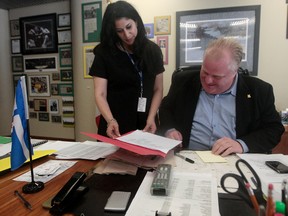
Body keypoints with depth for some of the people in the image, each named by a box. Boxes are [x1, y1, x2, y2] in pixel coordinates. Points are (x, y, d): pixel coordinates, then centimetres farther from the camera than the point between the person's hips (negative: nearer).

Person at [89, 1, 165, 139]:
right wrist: (110, 120, -26)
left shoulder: (153, 50, 1)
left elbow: (158, 89, 2)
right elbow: (100, 94, -10)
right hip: (116, 126, -2)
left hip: (145, 125, 2)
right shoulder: (104, 53, -6)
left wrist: (151, 118, -11)